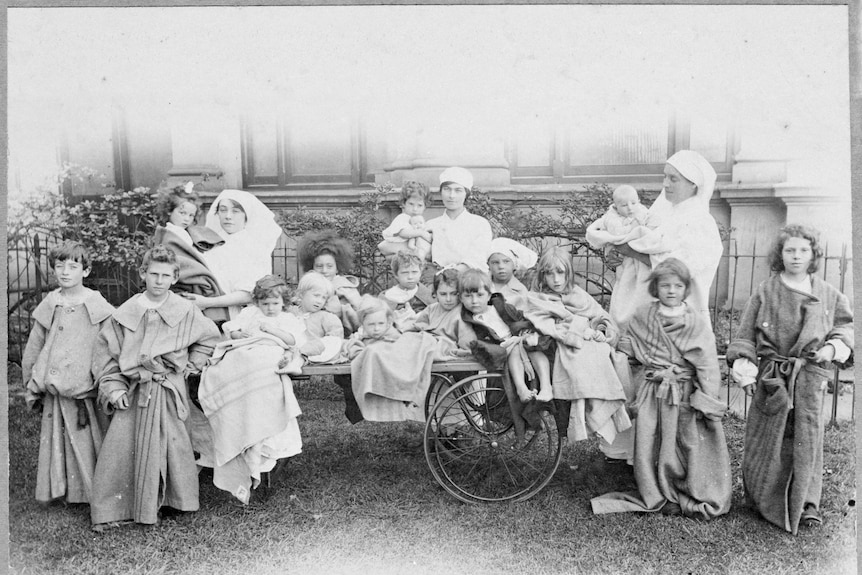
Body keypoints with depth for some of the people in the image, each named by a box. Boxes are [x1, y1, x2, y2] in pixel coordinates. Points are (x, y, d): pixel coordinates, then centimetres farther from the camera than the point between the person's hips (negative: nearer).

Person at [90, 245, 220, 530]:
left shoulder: (186, 311, -1)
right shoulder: (126, 312, 1)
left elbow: (210, 337, 12)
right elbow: (106, 346, 5)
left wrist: (190, 366, 7)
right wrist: (113, 386, -2)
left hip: (169, 389, -1)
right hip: (133, 390, 1)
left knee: (172, 444, 2)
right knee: (118, 447, -3)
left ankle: (178, 500, 22)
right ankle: (112, 510, 10)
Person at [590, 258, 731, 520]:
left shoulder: (696, 323, -3)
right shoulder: (642, 316, 3)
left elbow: (706, 364, -5)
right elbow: (625, 345, 20)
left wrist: (707, 401, -9)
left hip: (686, 394, -2)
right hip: (652, 392, 2)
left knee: (693, 444, 2)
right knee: (651, 444, 2)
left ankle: (700, 497, 19)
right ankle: (661, 496, 18)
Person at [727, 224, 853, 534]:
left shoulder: (828, 295, 7)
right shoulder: (765, 292, 2)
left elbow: (846, 325, 17)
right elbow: (745, 334, 3)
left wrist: (834, 347, -2)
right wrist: (742, 362, -10)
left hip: (810, 378, 1)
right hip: (771, 378, -1)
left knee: (808, 438, 2)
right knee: (767, 439, 4)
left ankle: (806, 504, 16)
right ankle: (762, 499, 22)